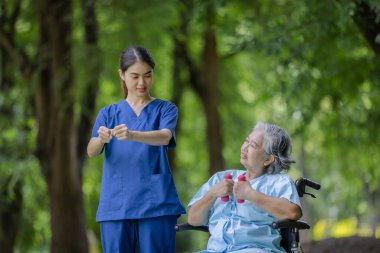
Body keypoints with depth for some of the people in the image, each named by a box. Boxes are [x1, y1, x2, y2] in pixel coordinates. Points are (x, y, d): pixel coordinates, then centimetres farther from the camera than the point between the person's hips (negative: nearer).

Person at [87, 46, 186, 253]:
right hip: (116, 205, 2)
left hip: (155, 203, -2)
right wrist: (101, 139, -28)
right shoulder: (108, 113, 13)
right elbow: (91, 151, -3)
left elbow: (164, 137, -15)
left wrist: (132, 135, -35)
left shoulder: (166, 109, 7)